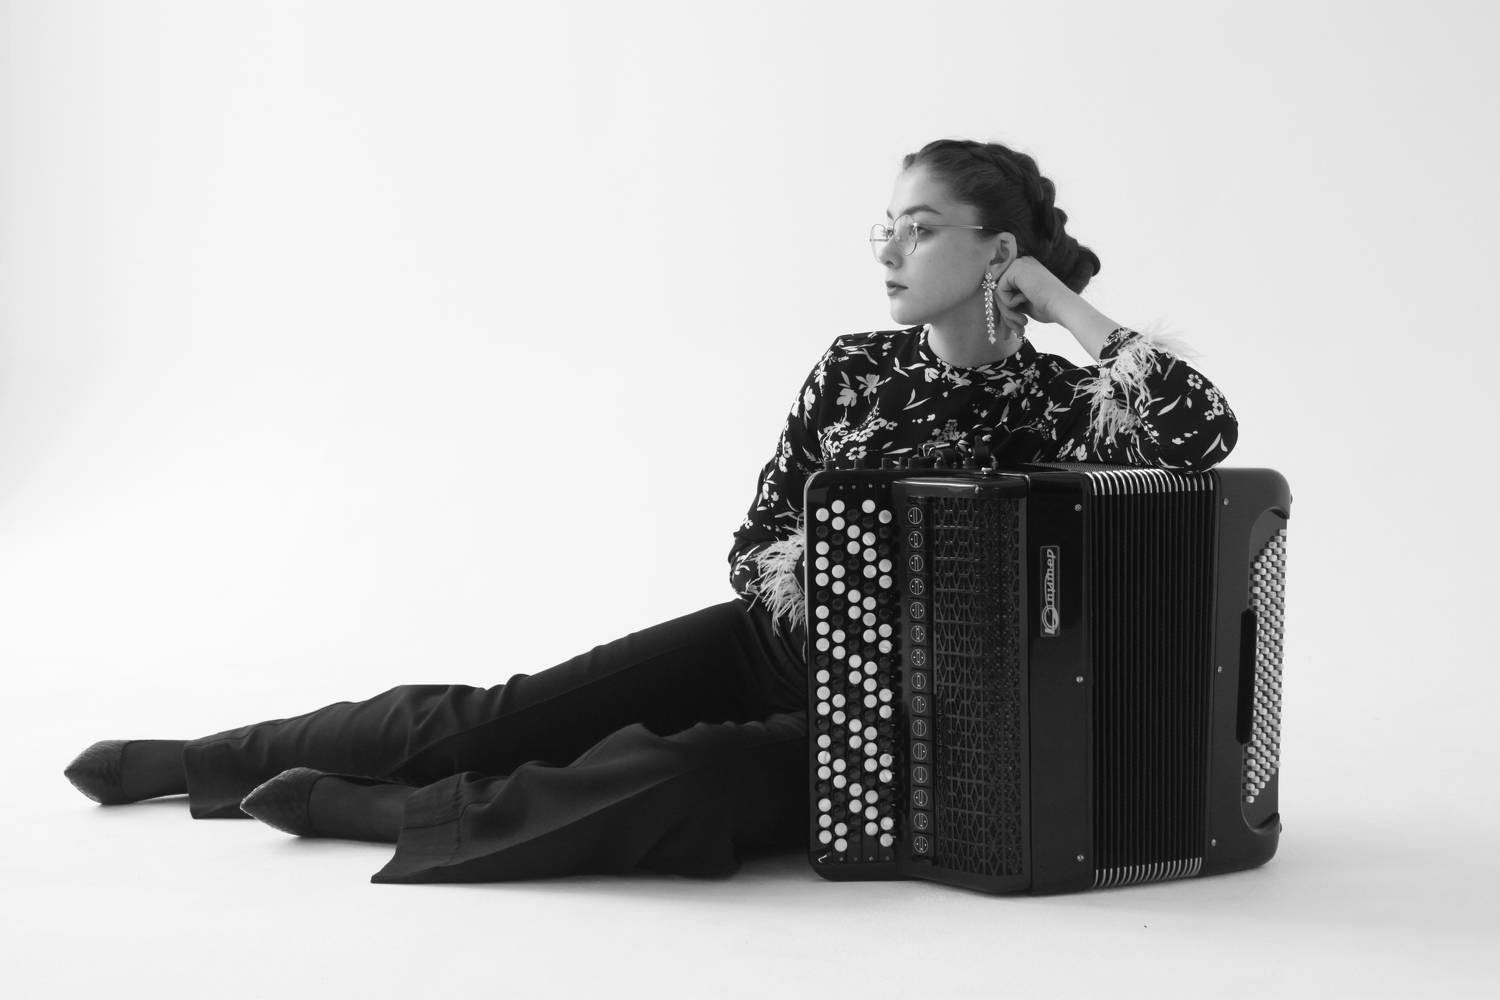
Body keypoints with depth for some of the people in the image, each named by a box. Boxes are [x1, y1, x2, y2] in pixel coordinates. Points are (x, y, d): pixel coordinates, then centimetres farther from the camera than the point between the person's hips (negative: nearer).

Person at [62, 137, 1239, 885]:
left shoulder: (1056, 405, -10)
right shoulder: (854, 367, 2)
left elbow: (1203, 428, -31)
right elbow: (755, 542, 8)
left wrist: (1063, 301, -21)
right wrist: (795, 588, -17)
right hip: (778, 648, 5)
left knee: (677, 784, -32)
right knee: (502, 715, -6)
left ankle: (355, 808, -21)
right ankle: (209, 760, 6)